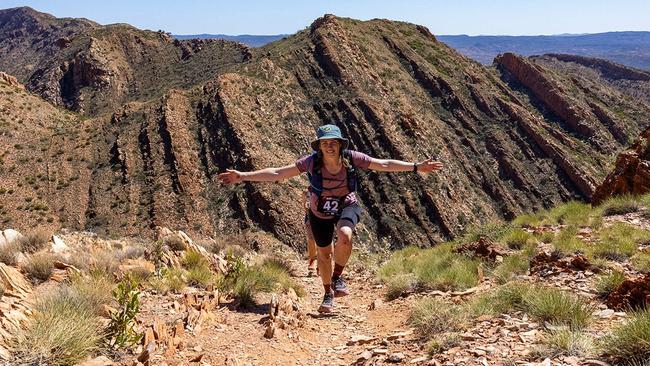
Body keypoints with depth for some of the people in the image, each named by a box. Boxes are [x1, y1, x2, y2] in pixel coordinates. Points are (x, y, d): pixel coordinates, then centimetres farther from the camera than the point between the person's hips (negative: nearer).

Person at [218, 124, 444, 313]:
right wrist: (243, 176, -30)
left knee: (345, 235, -32)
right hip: (320, 213, 1)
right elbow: (276, 173, -25)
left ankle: (338, 277, -5)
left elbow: (385, 164, -17)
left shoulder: (351, 158, -24)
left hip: (347, 206, -1)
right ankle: (328, 294, 38)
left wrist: (416, 167, -20)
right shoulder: (312, 162, -26)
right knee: (324, 253, 10)